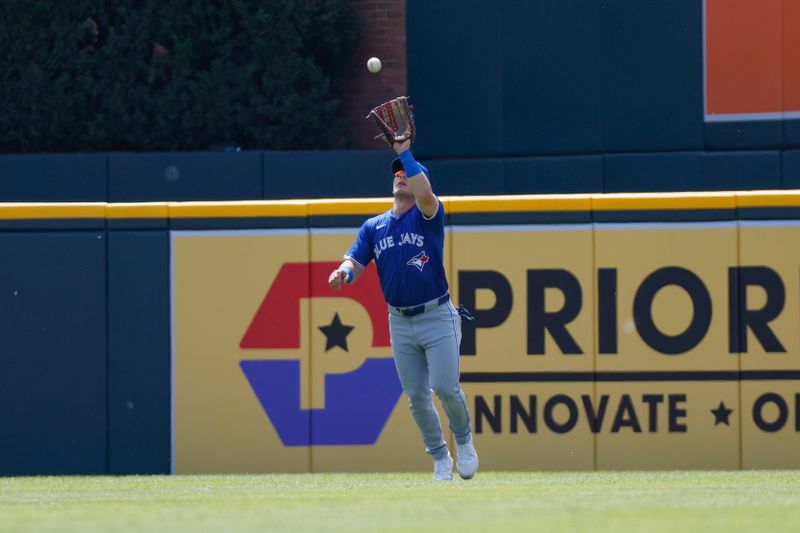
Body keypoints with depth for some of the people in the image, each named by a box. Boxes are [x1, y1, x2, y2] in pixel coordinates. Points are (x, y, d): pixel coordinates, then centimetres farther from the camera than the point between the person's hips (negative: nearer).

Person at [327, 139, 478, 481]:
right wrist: (343, 273, -25)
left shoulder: (428, 217, -3)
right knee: (416, 397, 4)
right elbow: (355, 261, 0)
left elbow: (425, 194, -26)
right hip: (400, 322, 4)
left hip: (438, 317, -4)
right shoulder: (373, 227, 10)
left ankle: (464, 440, 14)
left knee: (445, 387, -13)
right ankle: (440, 458, 18)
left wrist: (404, 151, -22)